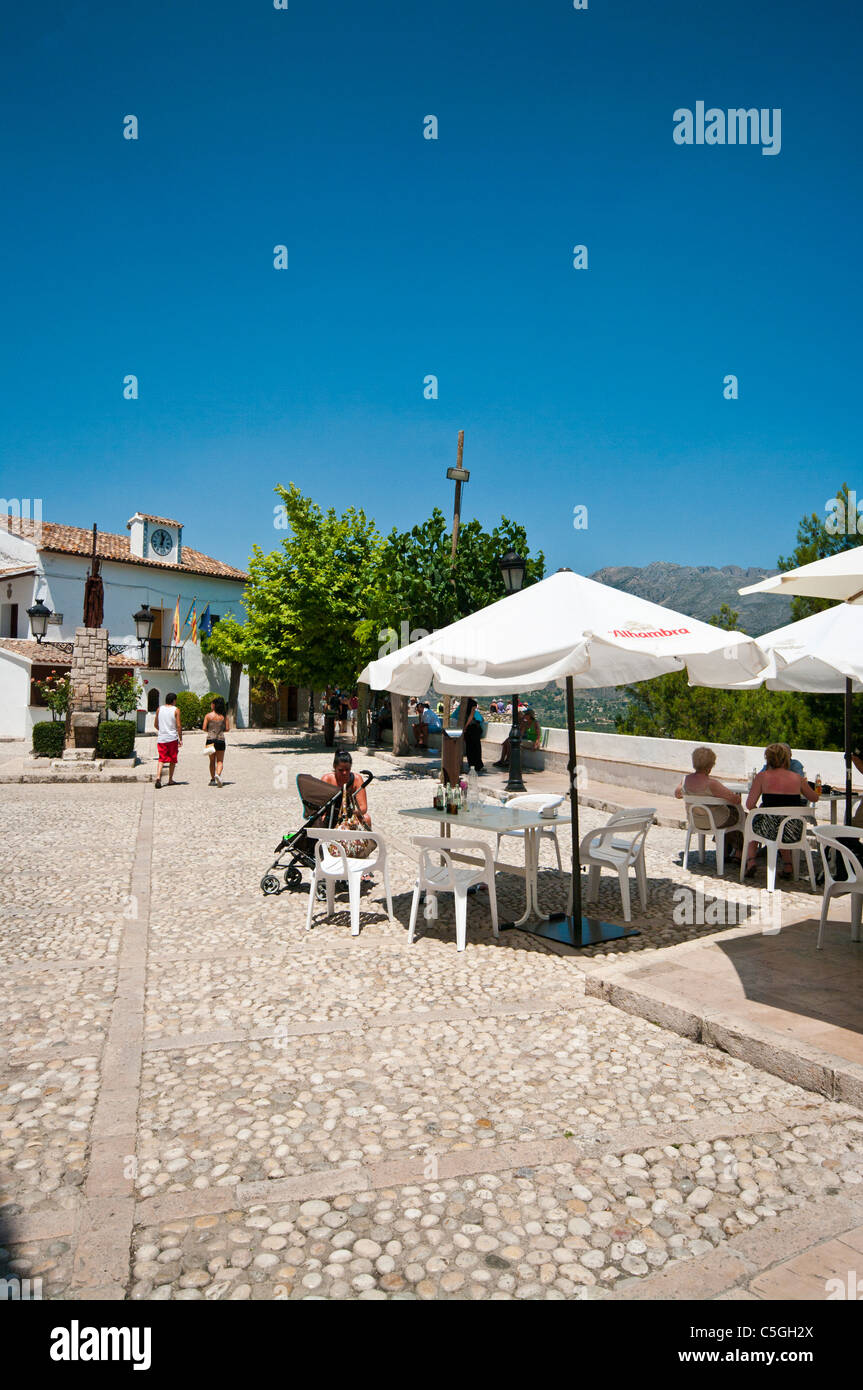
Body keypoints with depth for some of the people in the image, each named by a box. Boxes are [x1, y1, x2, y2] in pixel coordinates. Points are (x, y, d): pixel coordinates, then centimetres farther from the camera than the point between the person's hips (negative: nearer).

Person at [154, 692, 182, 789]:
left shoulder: (159, 709, 6)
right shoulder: (176, 710, -4)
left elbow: (156, 725, 12)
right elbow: (179, 725, -8)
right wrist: (180, 739, -1)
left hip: (161, 738, 3)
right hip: (172, 738, -2)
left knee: (161, 759, 5)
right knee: (172, 760, 11)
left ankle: (158, 777, -17)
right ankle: (170, 780, 15)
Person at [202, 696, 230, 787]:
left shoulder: (208, 715, -4)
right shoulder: (224, 716, -1)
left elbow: (204, 728, -5)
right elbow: (227, 729, 0)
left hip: (210, 739, 0)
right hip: (221, 740, 0)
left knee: (212, 761, 13)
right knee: (220, 761, 5)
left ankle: (212, 779, 12)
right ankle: (218, 774, -21)